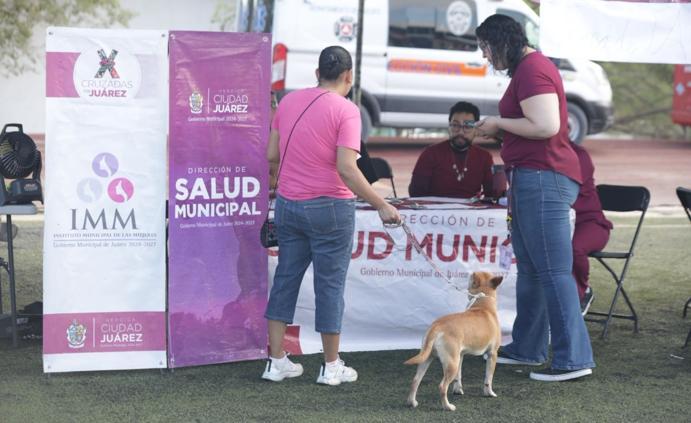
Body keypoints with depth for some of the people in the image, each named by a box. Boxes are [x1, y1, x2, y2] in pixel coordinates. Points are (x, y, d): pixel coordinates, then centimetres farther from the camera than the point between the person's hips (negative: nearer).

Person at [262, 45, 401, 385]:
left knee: (285, 280, 12)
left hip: (288, 204, 5)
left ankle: (276, 361, 14)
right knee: (330, 284, 4)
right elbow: (347, 169, -20)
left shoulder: (289, 101, 6)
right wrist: (382, 206, -16)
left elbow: (272, 157, 9)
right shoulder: (345, 110, -12)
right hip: (329, 208, -5)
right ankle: (331, 366, 11)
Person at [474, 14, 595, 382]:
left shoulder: (532, 70, -15)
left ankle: (573, 358, -10)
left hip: (543, 179, -11)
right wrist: (498, 128, 14)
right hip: (530, 180, 11)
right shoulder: (529, 67, 19)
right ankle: (527, 348, 25)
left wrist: (499, 123, -12)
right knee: (529, 269, 16)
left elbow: (545, 126, -24)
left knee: (553, 271, -11)